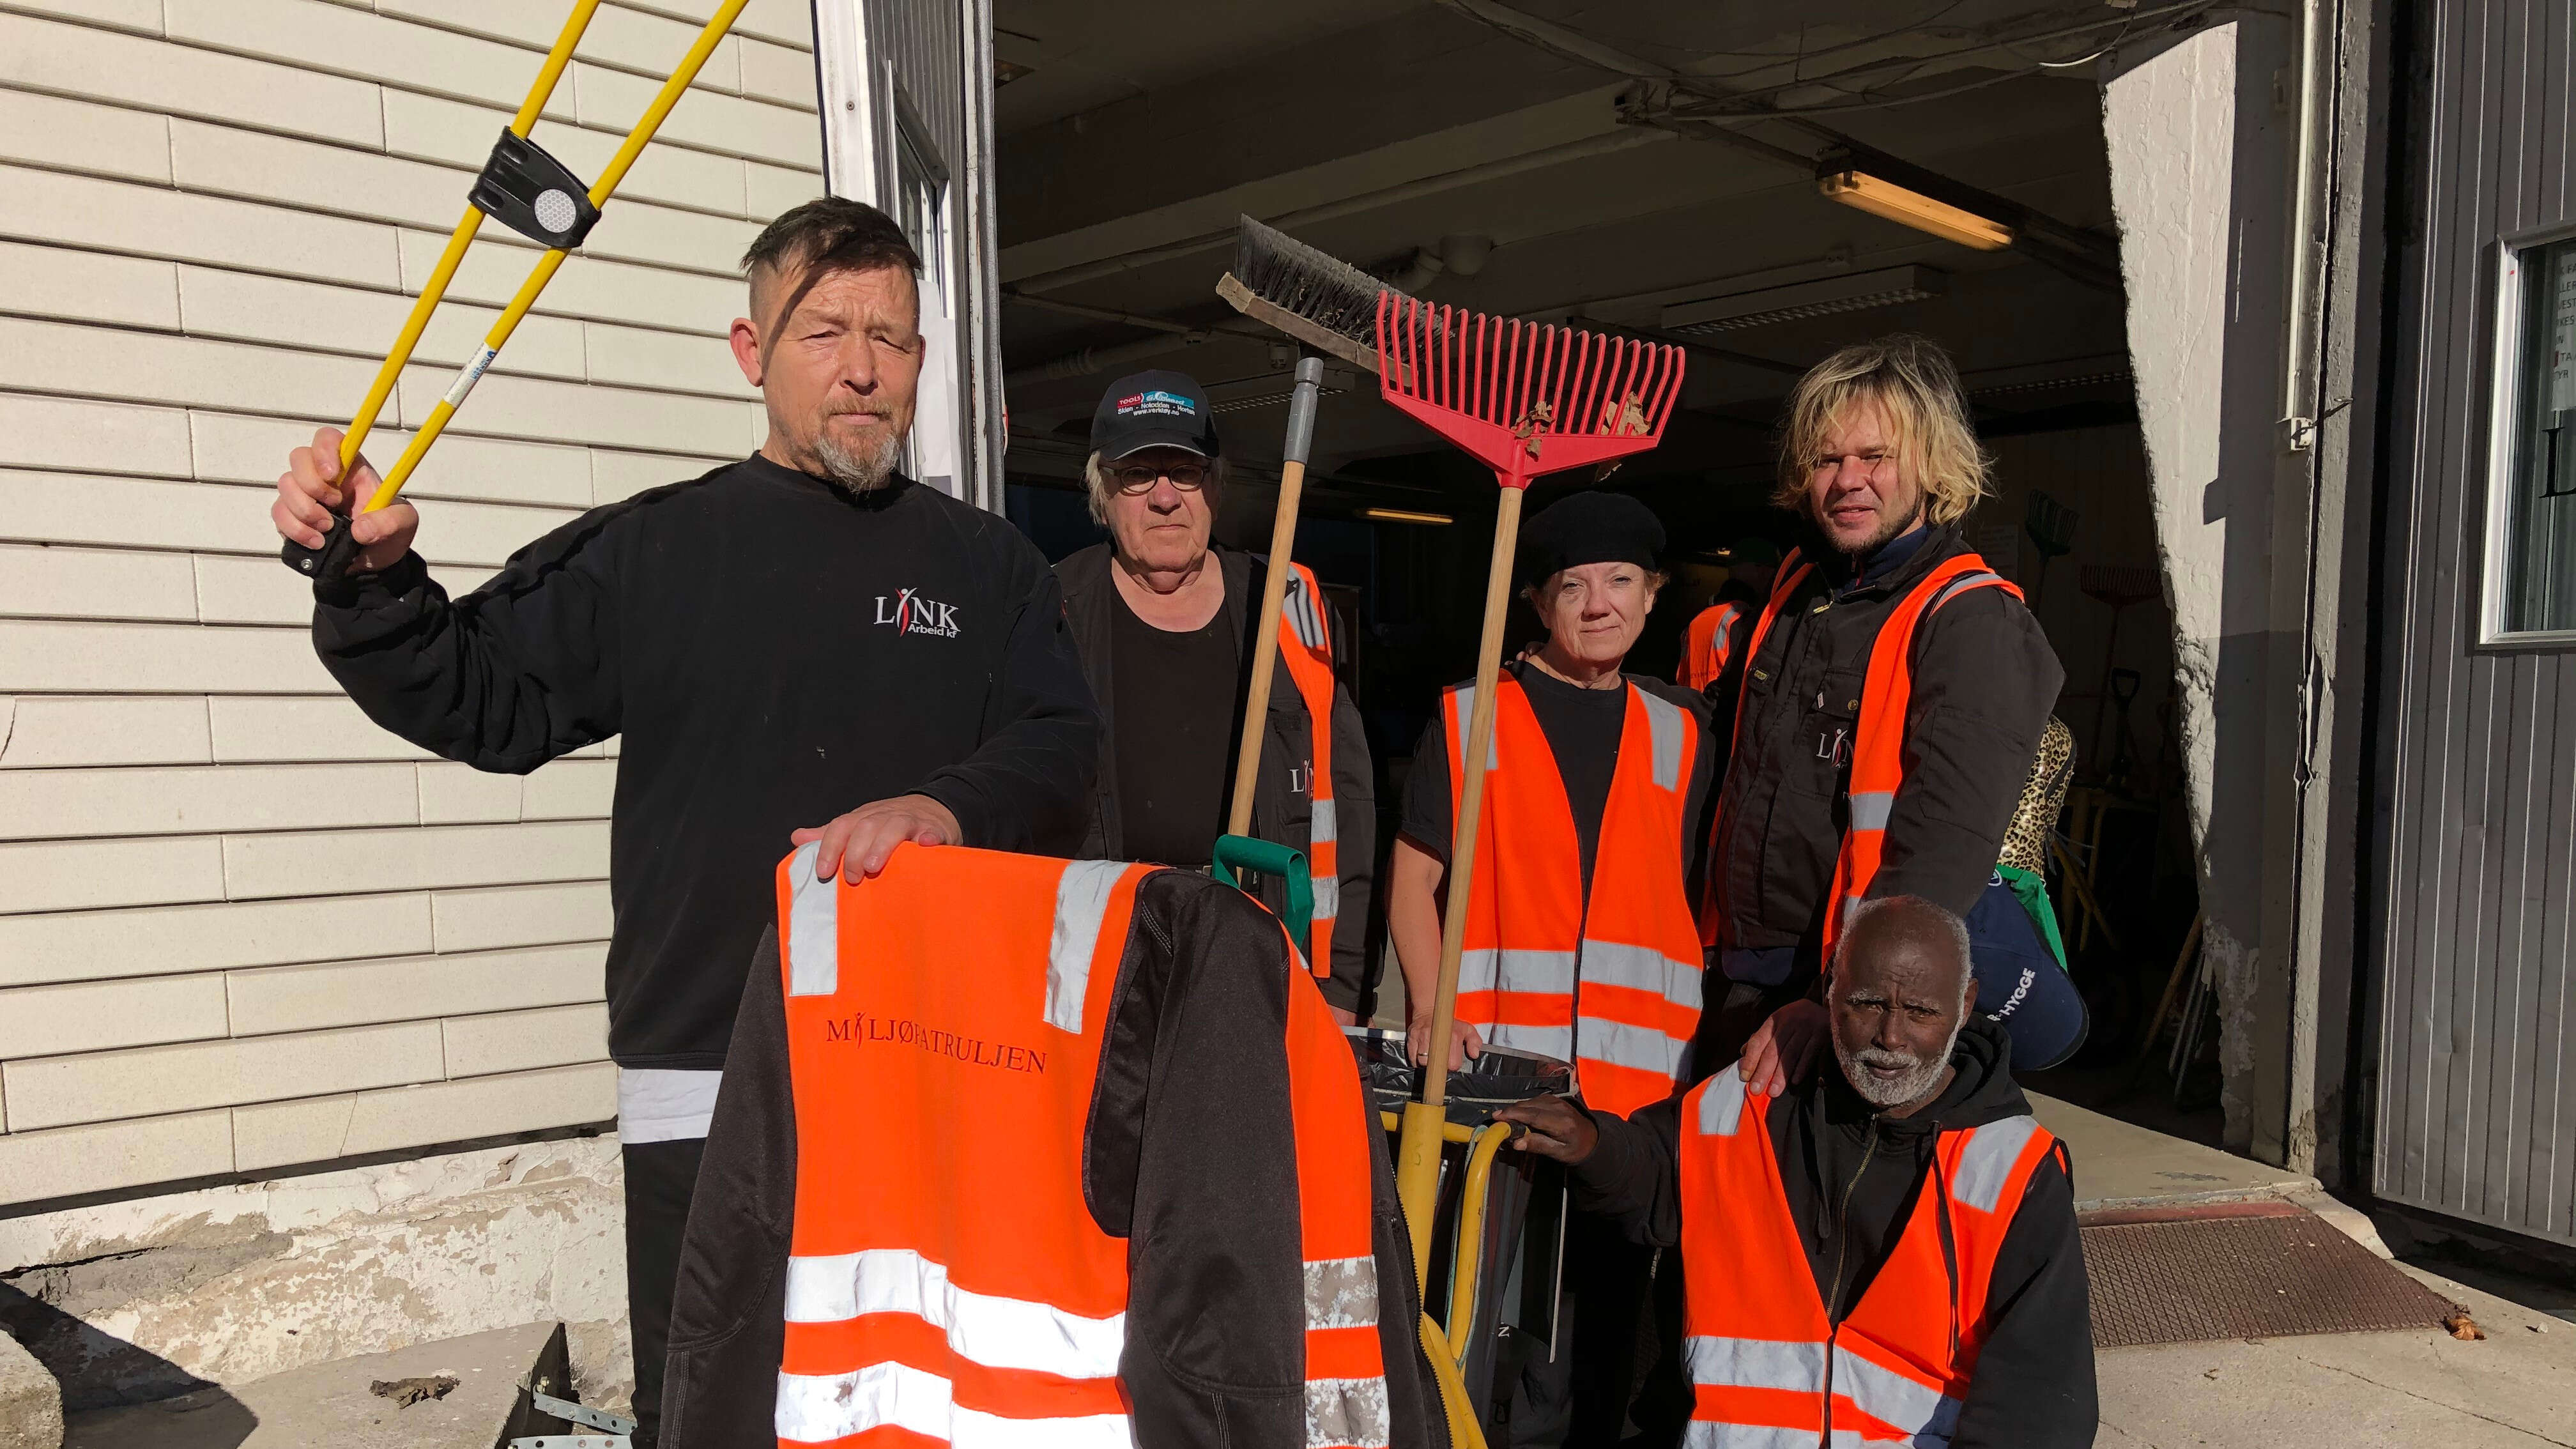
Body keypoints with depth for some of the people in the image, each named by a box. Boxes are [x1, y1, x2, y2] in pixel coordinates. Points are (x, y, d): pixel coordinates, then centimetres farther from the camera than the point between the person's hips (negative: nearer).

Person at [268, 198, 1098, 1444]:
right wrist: (374, 580, -11)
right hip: (699, 1096, 0)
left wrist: (944, 808, -18)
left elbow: (1062, 750, 0)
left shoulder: (985, 564, 9)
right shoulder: (652, 550, 7)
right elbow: (480, 699, 6)